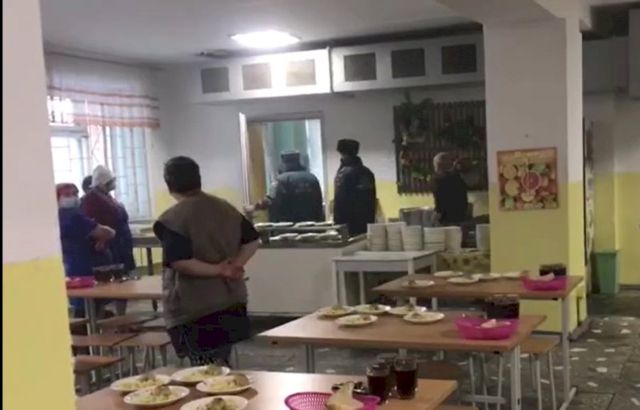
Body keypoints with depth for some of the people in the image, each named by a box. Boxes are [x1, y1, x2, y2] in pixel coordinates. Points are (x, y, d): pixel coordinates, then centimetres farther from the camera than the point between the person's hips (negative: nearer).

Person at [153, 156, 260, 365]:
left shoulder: (172, 219, -14)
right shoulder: (225, 208, 7)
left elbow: (180, 262, -24)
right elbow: (252, 240, 10)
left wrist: (217, 270, -14)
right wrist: (235, 266, -2)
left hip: (193, 308, -7)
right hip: (231, 301, 7)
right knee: (222, 367, 20)